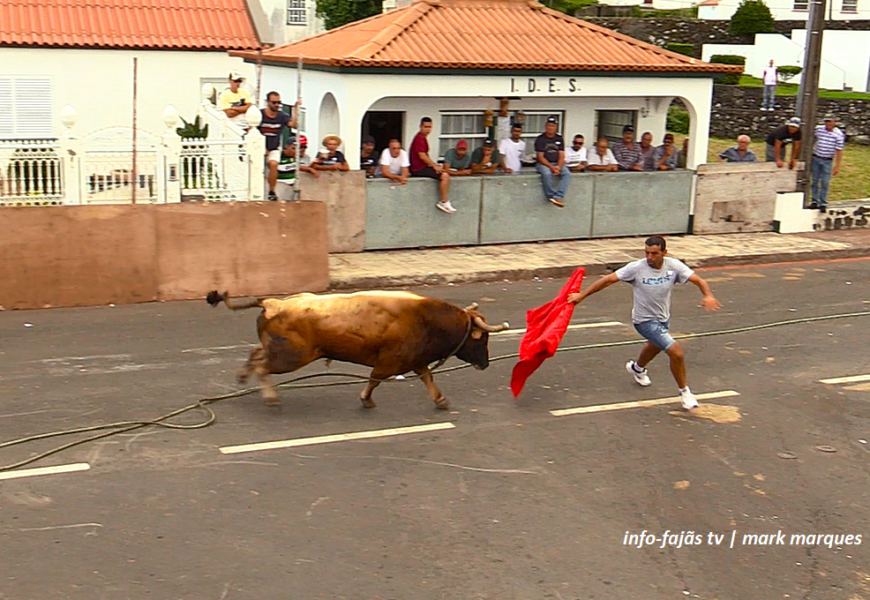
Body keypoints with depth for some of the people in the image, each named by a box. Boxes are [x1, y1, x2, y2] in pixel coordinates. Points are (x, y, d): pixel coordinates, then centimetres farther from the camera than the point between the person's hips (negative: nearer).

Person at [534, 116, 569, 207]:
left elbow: (562, 156, 5)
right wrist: (551, 167, -20)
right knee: (547, 174, -37)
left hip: (557, 163, 3)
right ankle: (552, 196, -27)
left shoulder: (559, 139, 10)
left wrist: (558, 166, -16)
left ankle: (559, 196, -34)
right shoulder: (540, 139, -1)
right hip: (543, 163, -3)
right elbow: (540, 157, -7)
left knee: (567, 173, -26)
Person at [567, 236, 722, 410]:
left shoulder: (674, 266, -17)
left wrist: (709, 296, -40)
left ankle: (637, 368, 68)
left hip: (664, 318, 6)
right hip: (645, 321, -6)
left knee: (655, 346, 35)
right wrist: (581, 295, -18)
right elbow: (608, 280, -19)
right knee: (677, 352, -20)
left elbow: (699, 281, -19)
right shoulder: (636, 268, -25)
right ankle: (685, 392, 3)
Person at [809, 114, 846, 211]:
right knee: (815, 181, 7)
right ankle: (814, 201, 15)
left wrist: (837, 166, -9)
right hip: (815, 159, 3)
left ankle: (823, 204, 5)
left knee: (825, 183, -2)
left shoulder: (839, 134, -9)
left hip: (827, 161, -2)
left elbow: (839, 151, -8)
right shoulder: (818, 129, -2)